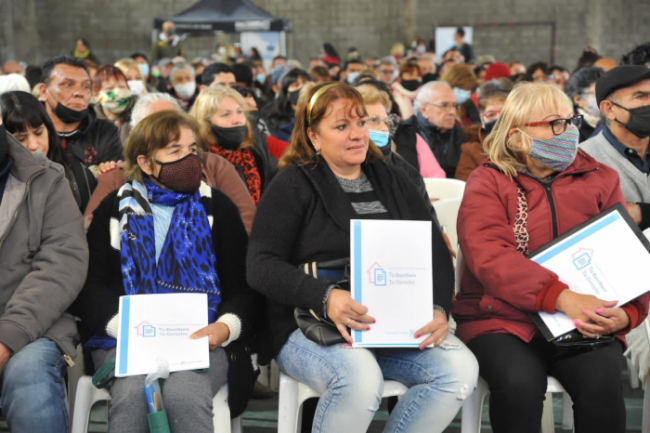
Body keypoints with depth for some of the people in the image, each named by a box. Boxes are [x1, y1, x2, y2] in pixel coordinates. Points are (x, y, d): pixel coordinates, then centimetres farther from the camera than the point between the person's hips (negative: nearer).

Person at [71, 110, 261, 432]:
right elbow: (89, 284, 6)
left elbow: (244, 285, 10)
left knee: (183, 394, -34)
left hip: (202, 339, 0)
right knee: (132, 393, -33)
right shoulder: (116, 209, 15)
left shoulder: (216, 208, 15)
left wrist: (226, 327, -12)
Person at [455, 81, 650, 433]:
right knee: (519, 382, -32)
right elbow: (491, 258, -16)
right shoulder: (487, 183, 1)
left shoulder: (600, 179, 11)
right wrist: (563, 298, -28)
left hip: (585, 323, 2)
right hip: (502, 320, -2)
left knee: (601, 379, -28)